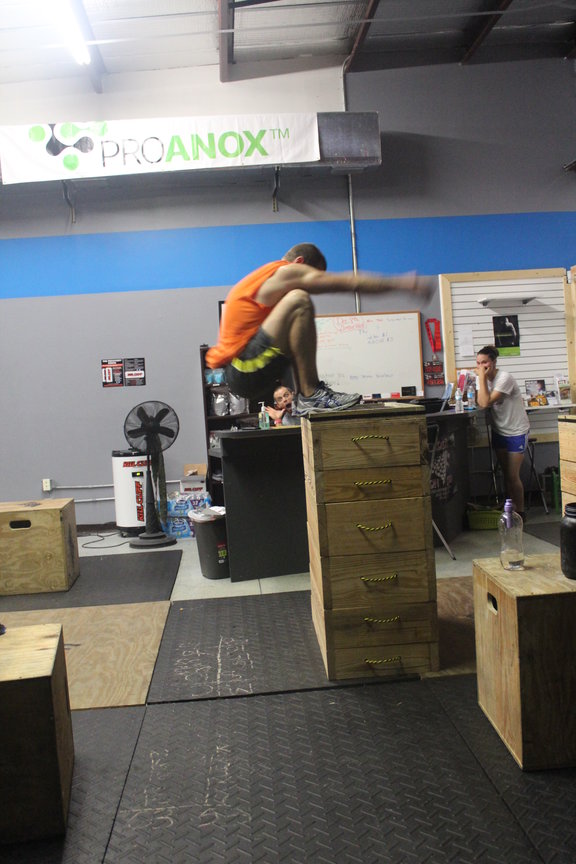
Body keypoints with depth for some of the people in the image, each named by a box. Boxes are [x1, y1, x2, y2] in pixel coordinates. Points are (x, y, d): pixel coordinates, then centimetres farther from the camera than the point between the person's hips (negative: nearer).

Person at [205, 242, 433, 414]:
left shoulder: (264, 276, 23)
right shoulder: (285, 272, -5)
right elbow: (351, 282, -7)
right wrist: (400, 283, -3)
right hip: (244, 371, -10)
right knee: (298, 300, -20)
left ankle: (302, 402, 13)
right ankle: (310, 394, -19)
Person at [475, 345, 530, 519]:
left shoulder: (504, 378, -22)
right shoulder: (486, 379, 1)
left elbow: (486, 403, -30)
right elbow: (480, 402, -12)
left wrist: (482, 377, -27)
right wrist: (481, 378, -15)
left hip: (516, 432, -7)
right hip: (499, 431, 7)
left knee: (513, 476, -3)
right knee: (506, 473, 14)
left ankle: (520, 511, 11)